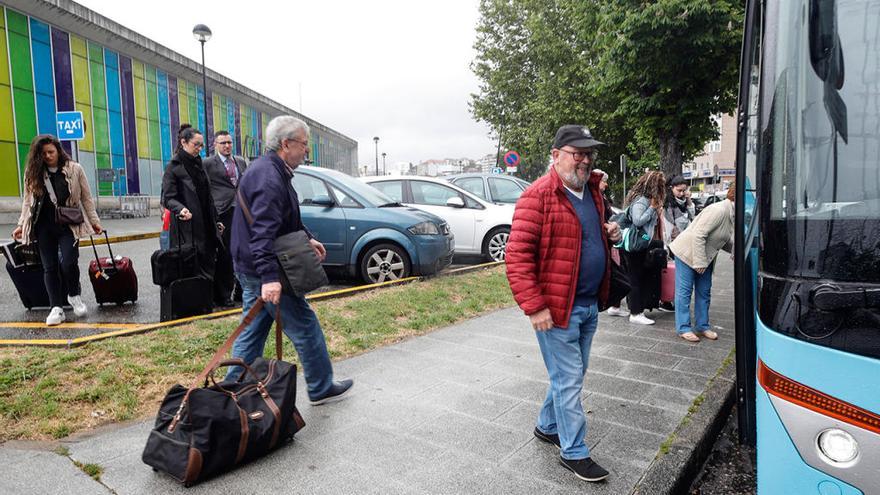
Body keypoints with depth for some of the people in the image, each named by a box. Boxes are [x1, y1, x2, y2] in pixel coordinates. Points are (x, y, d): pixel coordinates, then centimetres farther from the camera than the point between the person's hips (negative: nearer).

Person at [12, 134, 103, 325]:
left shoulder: (74, 169, 1)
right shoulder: (33, 173, 7)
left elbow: (86, 198, 5)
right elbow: (27, 202, 14)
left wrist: (94, 221, 3)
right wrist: (22, 224, 8)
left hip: (68, 225, -3)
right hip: (44, 226, 3)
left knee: (69, 262, -15)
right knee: (49, 267, 2)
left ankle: (74, 295, 13)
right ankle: (56, 308, 7)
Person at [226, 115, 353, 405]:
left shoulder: (269, 170, 14)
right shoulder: (269, 178, -21)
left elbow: (286, 219, 27)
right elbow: (262, 232, -31)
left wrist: (307, 239, 21)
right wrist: (269, 277, -36)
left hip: (251, 271, 11)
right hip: (262, 272, -10)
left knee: (253, 331, 16)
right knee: (305, 327, 2)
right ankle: (321, 389, 17)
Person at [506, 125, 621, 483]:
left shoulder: (592, 191, 10)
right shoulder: (538, 195, -17)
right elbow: (517, 256, -20)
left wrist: (608, 234, 3)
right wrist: (534, 307, -23)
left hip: (590, 305, 8)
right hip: (556, 309, -8)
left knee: (569, 375, 20)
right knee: (569, 381, 3)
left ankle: (547, 426, 40)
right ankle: (574, 452, 20)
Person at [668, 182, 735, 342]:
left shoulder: (732, 215, 2)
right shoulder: (719, 210, -25)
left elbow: (726, 242, 10)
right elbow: (698, 235, -29)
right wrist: (699, 262, -25)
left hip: (705, 256, 9)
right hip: (688, 252, -9)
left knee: (704, 292, 14)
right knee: (684, 291, -1)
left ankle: (703, 326, 25)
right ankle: (683, 328, 7)